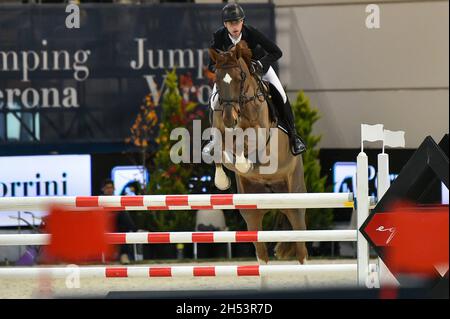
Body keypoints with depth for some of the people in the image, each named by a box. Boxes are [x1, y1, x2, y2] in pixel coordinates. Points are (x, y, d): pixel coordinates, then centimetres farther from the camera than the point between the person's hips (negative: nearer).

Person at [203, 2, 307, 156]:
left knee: (280, 95, -15)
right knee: (215, 100, -10)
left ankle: (293, 135, 2)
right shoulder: (219, 37, -30)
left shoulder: (251, 33, -35)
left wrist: (259, 64, -47)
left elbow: (276, 52, -32)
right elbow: (212, 65, -23)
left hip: (257, 64, -2)